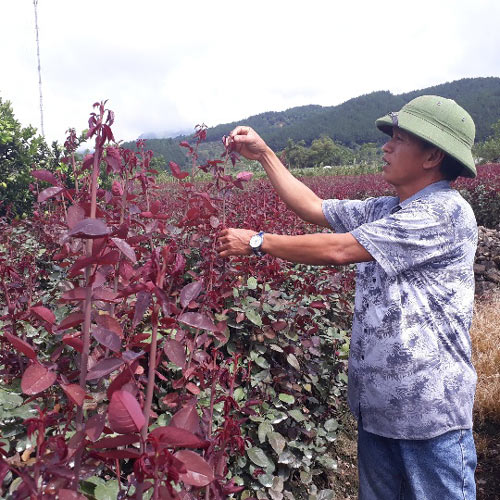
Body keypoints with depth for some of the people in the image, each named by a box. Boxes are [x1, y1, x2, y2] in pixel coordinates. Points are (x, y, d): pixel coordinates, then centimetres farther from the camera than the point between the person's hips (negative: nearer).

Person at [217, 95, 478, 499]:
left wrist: (257, 242, -12)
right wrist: (263, 154, 11)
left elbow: (338, 250, -21)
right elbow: (312, 207, 12)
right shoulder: (381, 211, 7)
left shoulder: (445, 211, -18)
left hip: (430, 411, -7)